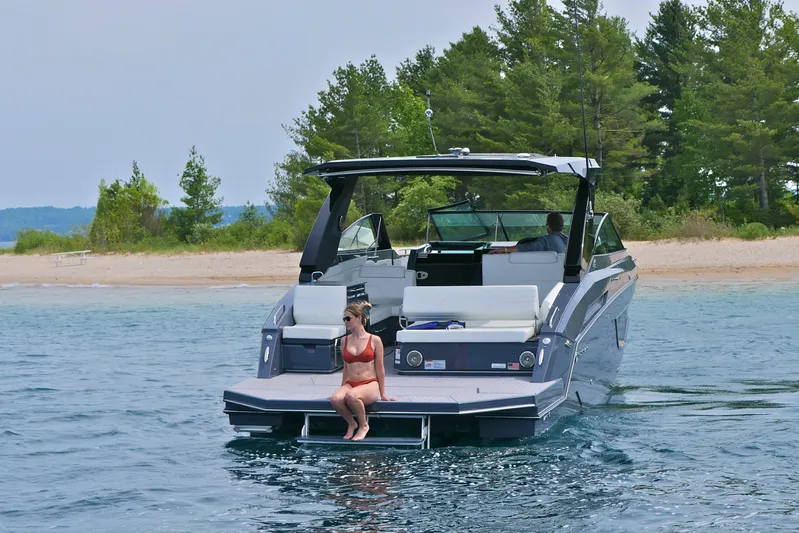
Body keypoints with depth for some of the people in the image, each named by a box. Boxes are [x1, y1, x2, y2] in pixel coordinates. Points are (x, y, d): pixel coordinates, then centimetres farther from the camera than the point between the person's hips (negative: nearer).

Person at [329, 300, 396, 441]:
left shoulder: (374, 341, 0)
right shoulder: (345, 341, 11)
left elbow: (380, 369, 4)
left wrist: (382, 394, 6)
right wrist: (342, 389, 20)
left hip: (370, 384, -3)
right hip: (350, 384, 4)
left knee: (351, 396, -38)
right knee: (335, 399, -32)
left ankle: (363, 426, -11)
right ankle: (351, 424, -4)